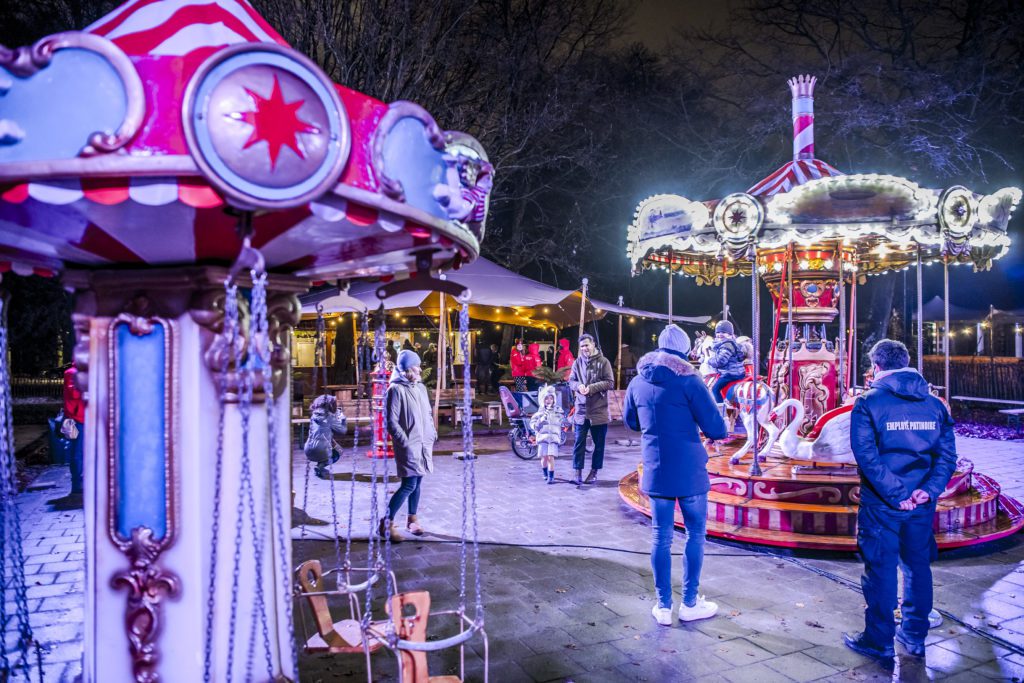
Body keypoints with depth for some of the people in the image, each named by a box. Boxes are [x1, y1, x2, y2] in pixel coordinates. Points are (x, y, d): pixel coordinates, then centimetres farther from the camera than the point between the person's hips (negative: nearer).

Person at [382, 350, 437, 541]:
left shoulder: (420, 387, 11)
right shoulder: (396, 389, -12)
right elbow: (391, 421, -14)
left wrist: (433, 434, 11)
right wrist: (405, 442, -17)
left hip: (424, 444, 7)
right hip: (408, 446, -7)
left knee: (417, 483, 13)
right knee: (409, 485, -10)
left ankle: (412, 519, 27)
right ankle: (386, 523, 0)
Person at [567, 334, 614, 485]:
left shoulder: (603, 362, -5)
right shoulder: (577, 362, 4)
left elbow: (610, 382, -7)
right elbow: (571, 381, 8)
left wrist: (592, 388, -19)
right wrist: (578, 386, -15)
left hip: (599, 410, -2)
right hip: (581, 409, 2)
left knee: (599, 444, 8)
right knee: (579, 442, 2)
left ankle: (594, 472, 20)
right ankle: (578, 472, 8)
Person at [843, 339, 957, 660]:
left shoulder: (868, 402, -10)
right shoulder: (934, 403, 5)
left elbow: (867, 455, -18)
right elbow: (947, 454, -1)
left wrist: (895, 494, -16)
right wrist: (930, 489, -9)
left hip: (881, 502, -4)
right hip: (922, 502, 5)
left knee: (881, 568, 6)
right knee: (918, 565, 17)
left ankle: (880, 640, 17)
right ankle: (915, 636, 30)